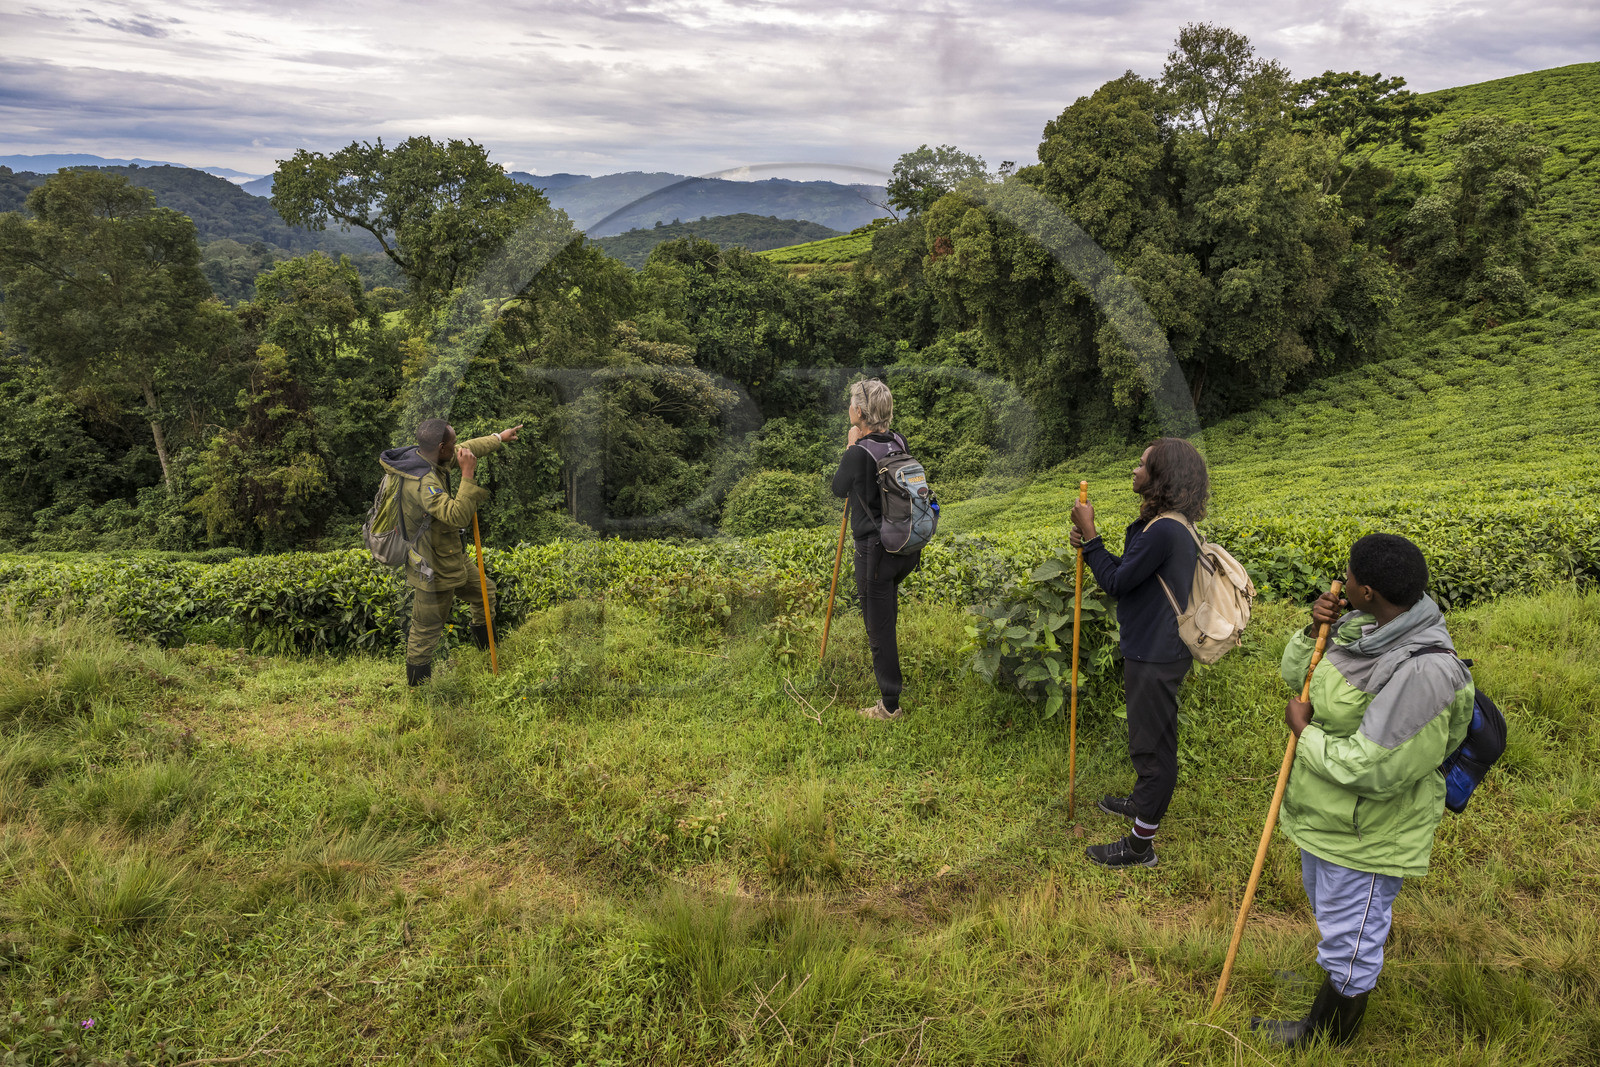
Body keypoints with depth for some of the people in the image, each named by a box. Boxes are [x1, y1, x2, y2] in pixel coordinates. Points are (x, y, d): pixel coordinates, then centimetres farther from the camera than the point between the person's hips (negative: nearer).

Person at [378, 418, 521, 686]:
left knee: (485, 593, 24)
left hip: (450, 558, 10)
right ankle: (417, 688, 19)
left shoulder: (422, 456, -1)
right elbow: (458, 516, -40)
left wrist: (498, 438, 26)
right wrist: (468, 475, -36)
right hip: (433, 569, -10)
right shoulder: (422, 481, -32)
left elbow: (466, 450, 16)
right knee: (426, 629, 4)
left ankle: (485, 651, 44)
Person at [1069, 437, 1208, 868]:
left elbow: (1116, 583, -20)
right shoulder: (1170, 525, 7)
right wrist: (1090, 546, 0)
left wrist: (1089, 534, -14)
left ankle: (1141, 844, 14)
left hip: (1155, 658, -10)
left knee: (1152, 745, 1)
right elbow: (1131, 574, 11)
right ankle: (1144, 803, 48)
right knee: (1149, 739, 27)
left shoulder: (1164, 531, -26)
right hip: (1151, 650, 10)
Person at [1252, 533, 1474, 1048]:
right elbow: (1296, 674, 7)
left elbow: (1374, 771, -33)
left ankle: (1325, 1036, 38)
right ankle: (1338, 988, 59)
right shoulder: (1361, 626, -7)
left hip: (1366, 835, -9)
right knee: (1329, 911, 33)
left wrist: (1305, 730, -21)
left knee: (1348, 938, 15)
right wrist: (1314, 630, -12)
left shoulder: (1421, 673, -35)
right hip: (1324, 815, 9)